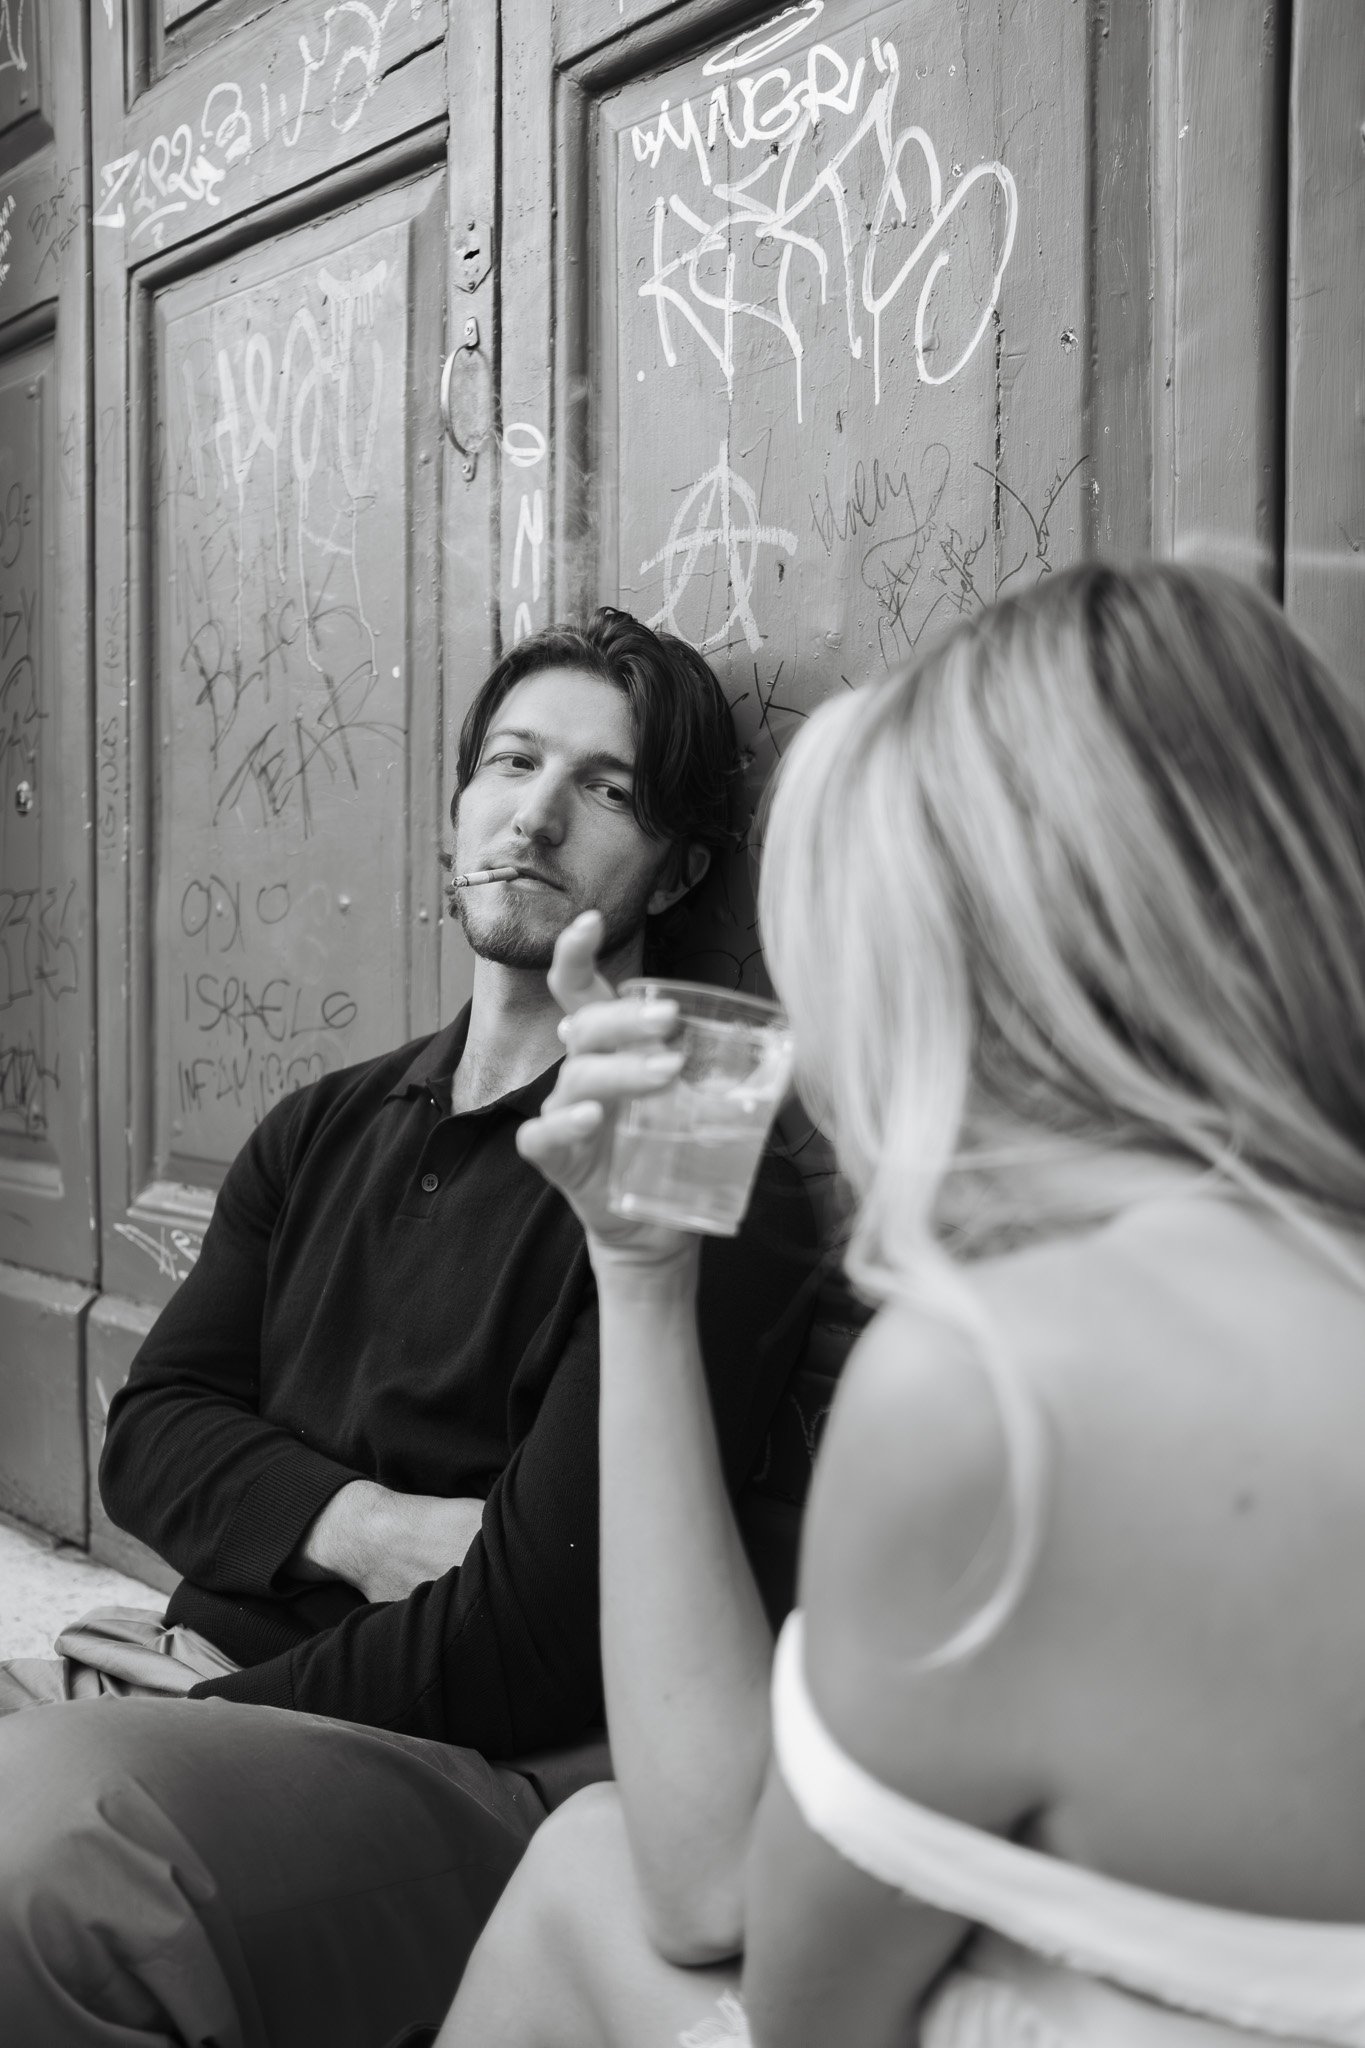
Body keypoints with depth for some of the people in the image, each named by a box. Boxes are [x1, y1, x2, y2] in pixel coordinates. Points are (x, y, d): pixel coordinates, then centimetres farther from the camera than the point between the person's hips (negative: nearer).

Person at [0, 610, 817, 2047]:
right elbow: (149, 1433, 10)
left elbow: (536, 1636, -12)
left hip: (471, 1768, -6)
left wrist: (236, 1695, -3)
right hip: (217, 1706, 7)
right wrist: (360, 1527, -9)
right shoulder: (321, 1133, 17)